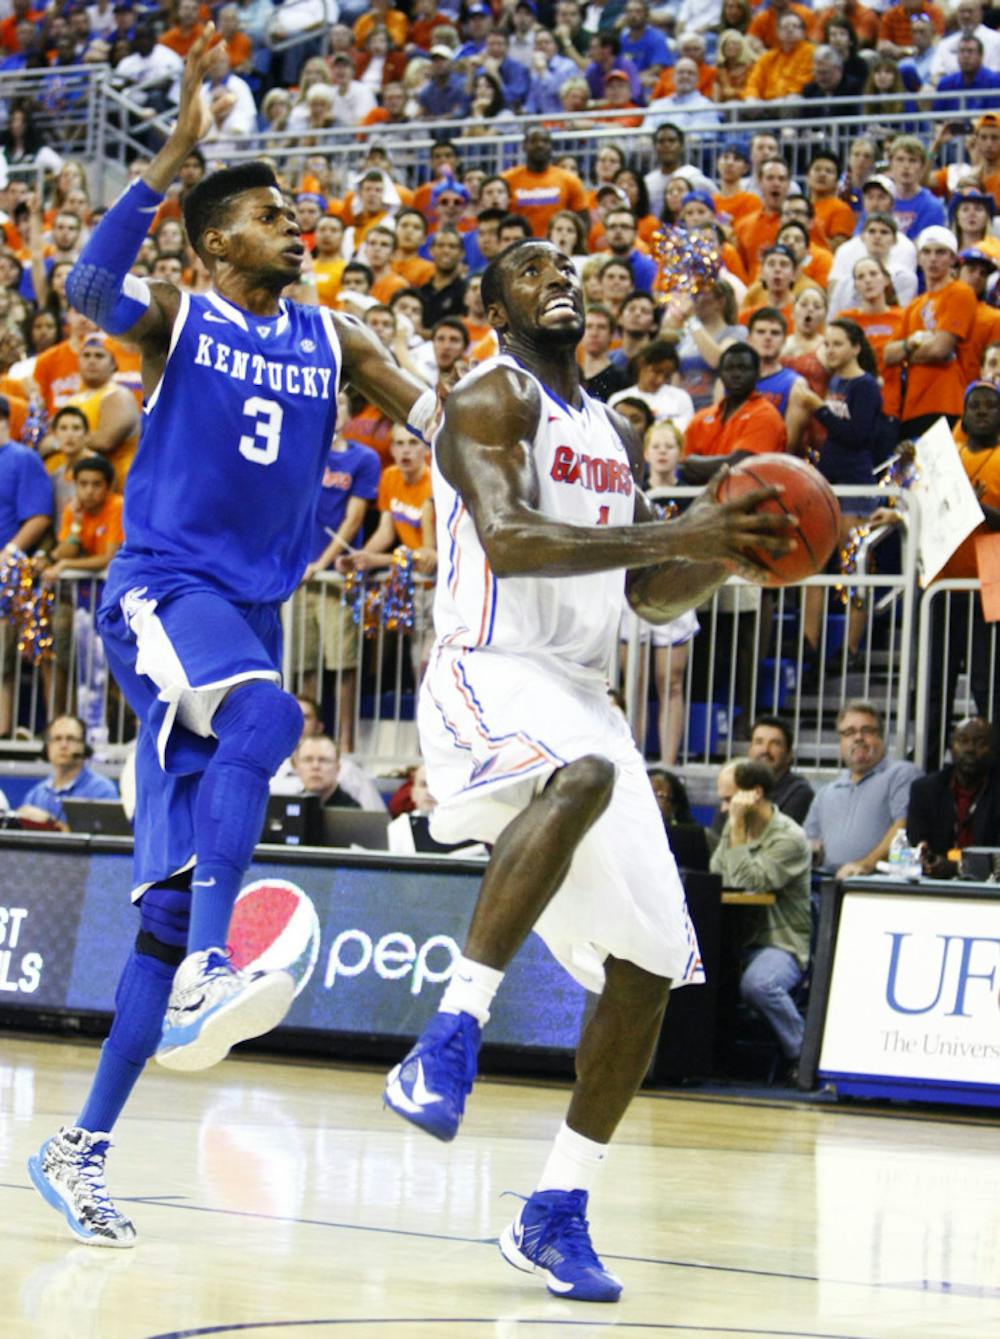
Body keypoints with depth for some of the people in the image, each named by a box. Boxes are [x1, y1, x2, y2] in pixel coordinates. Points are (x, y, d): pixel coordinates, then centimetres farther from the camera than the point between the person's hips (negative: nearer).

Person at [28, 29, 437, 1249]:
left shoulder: (330, 342, 13)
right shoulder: (177, 318, -2)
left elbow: (445, 423, 12)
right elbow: (88, 289, -23)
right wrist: (176, 151, -29)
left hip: (253, 607, 6)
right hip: (163, 589, -6)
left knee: (171, 900, 3)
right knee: (263, 716, -39)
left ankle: (81, 1148, 8)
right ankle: (205, 976, -45)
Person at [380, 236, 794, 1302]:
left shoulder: (613, 434, 21)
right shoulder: (493, 399, -4)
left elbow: (653, 597, 23)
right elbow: (507, 539, -21)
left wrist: (727, 554, 2)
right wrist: (671, 535, -25)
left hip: (582, 695, 8)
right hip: (489, 676, -8)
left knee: (648, 962, 1)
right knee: (582, 778, -42)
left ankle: (555, 1214, 9)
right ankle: (449, 1037, -39)